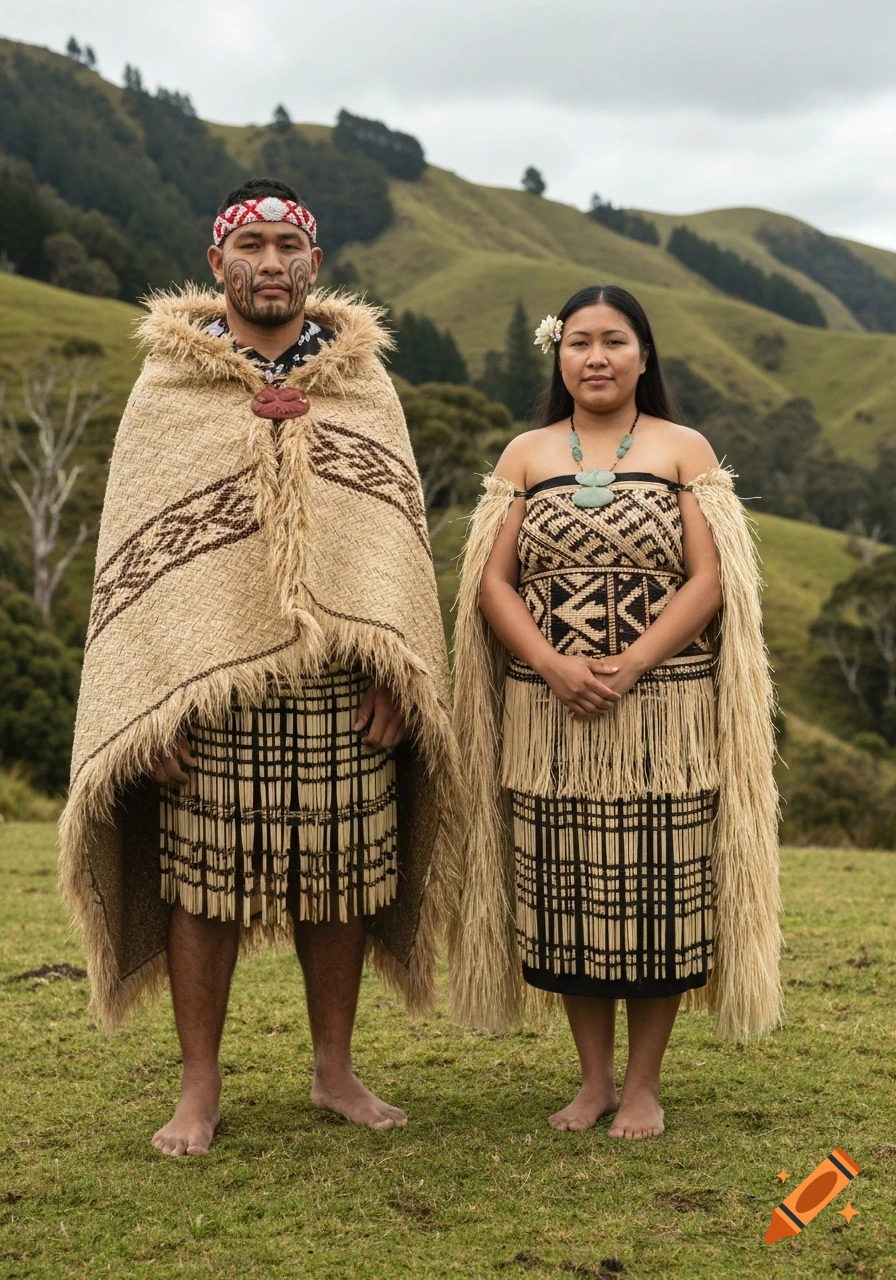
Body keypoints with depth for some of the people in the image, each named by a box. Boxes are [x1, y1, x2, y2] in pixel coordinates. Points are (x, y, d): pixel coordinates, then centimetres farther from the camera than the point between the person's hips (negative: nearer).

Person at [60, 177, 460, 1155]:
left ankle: (334, 1072, 25)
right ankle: (199, 1087, 18)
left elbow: (400, 527, 7)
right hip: (207, 681, -1)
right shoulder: (166, 385, 5)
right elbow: (131, 541, 1)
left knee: (340, 876, 8)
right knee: (203, 879, 3)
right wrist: (151, 697, -6)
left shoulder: (363, 381, 10)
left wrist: (392, 672, -2)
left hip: (339, 685, 2)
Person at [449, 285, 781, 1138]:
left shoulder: (684, 450, 6)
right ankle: (593, 1077, 20)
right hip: (548, 711, 2)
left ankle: (644, 1083, 15)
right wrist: (554, 665, -14)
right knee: (566, 894, 5)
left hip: (663, 709, -1)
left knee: (656, 892, 1)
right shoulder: (526, 454, 11)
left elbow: (709, 580, -3)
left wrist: (628, 666, -16)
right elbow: (491, 582, 2)